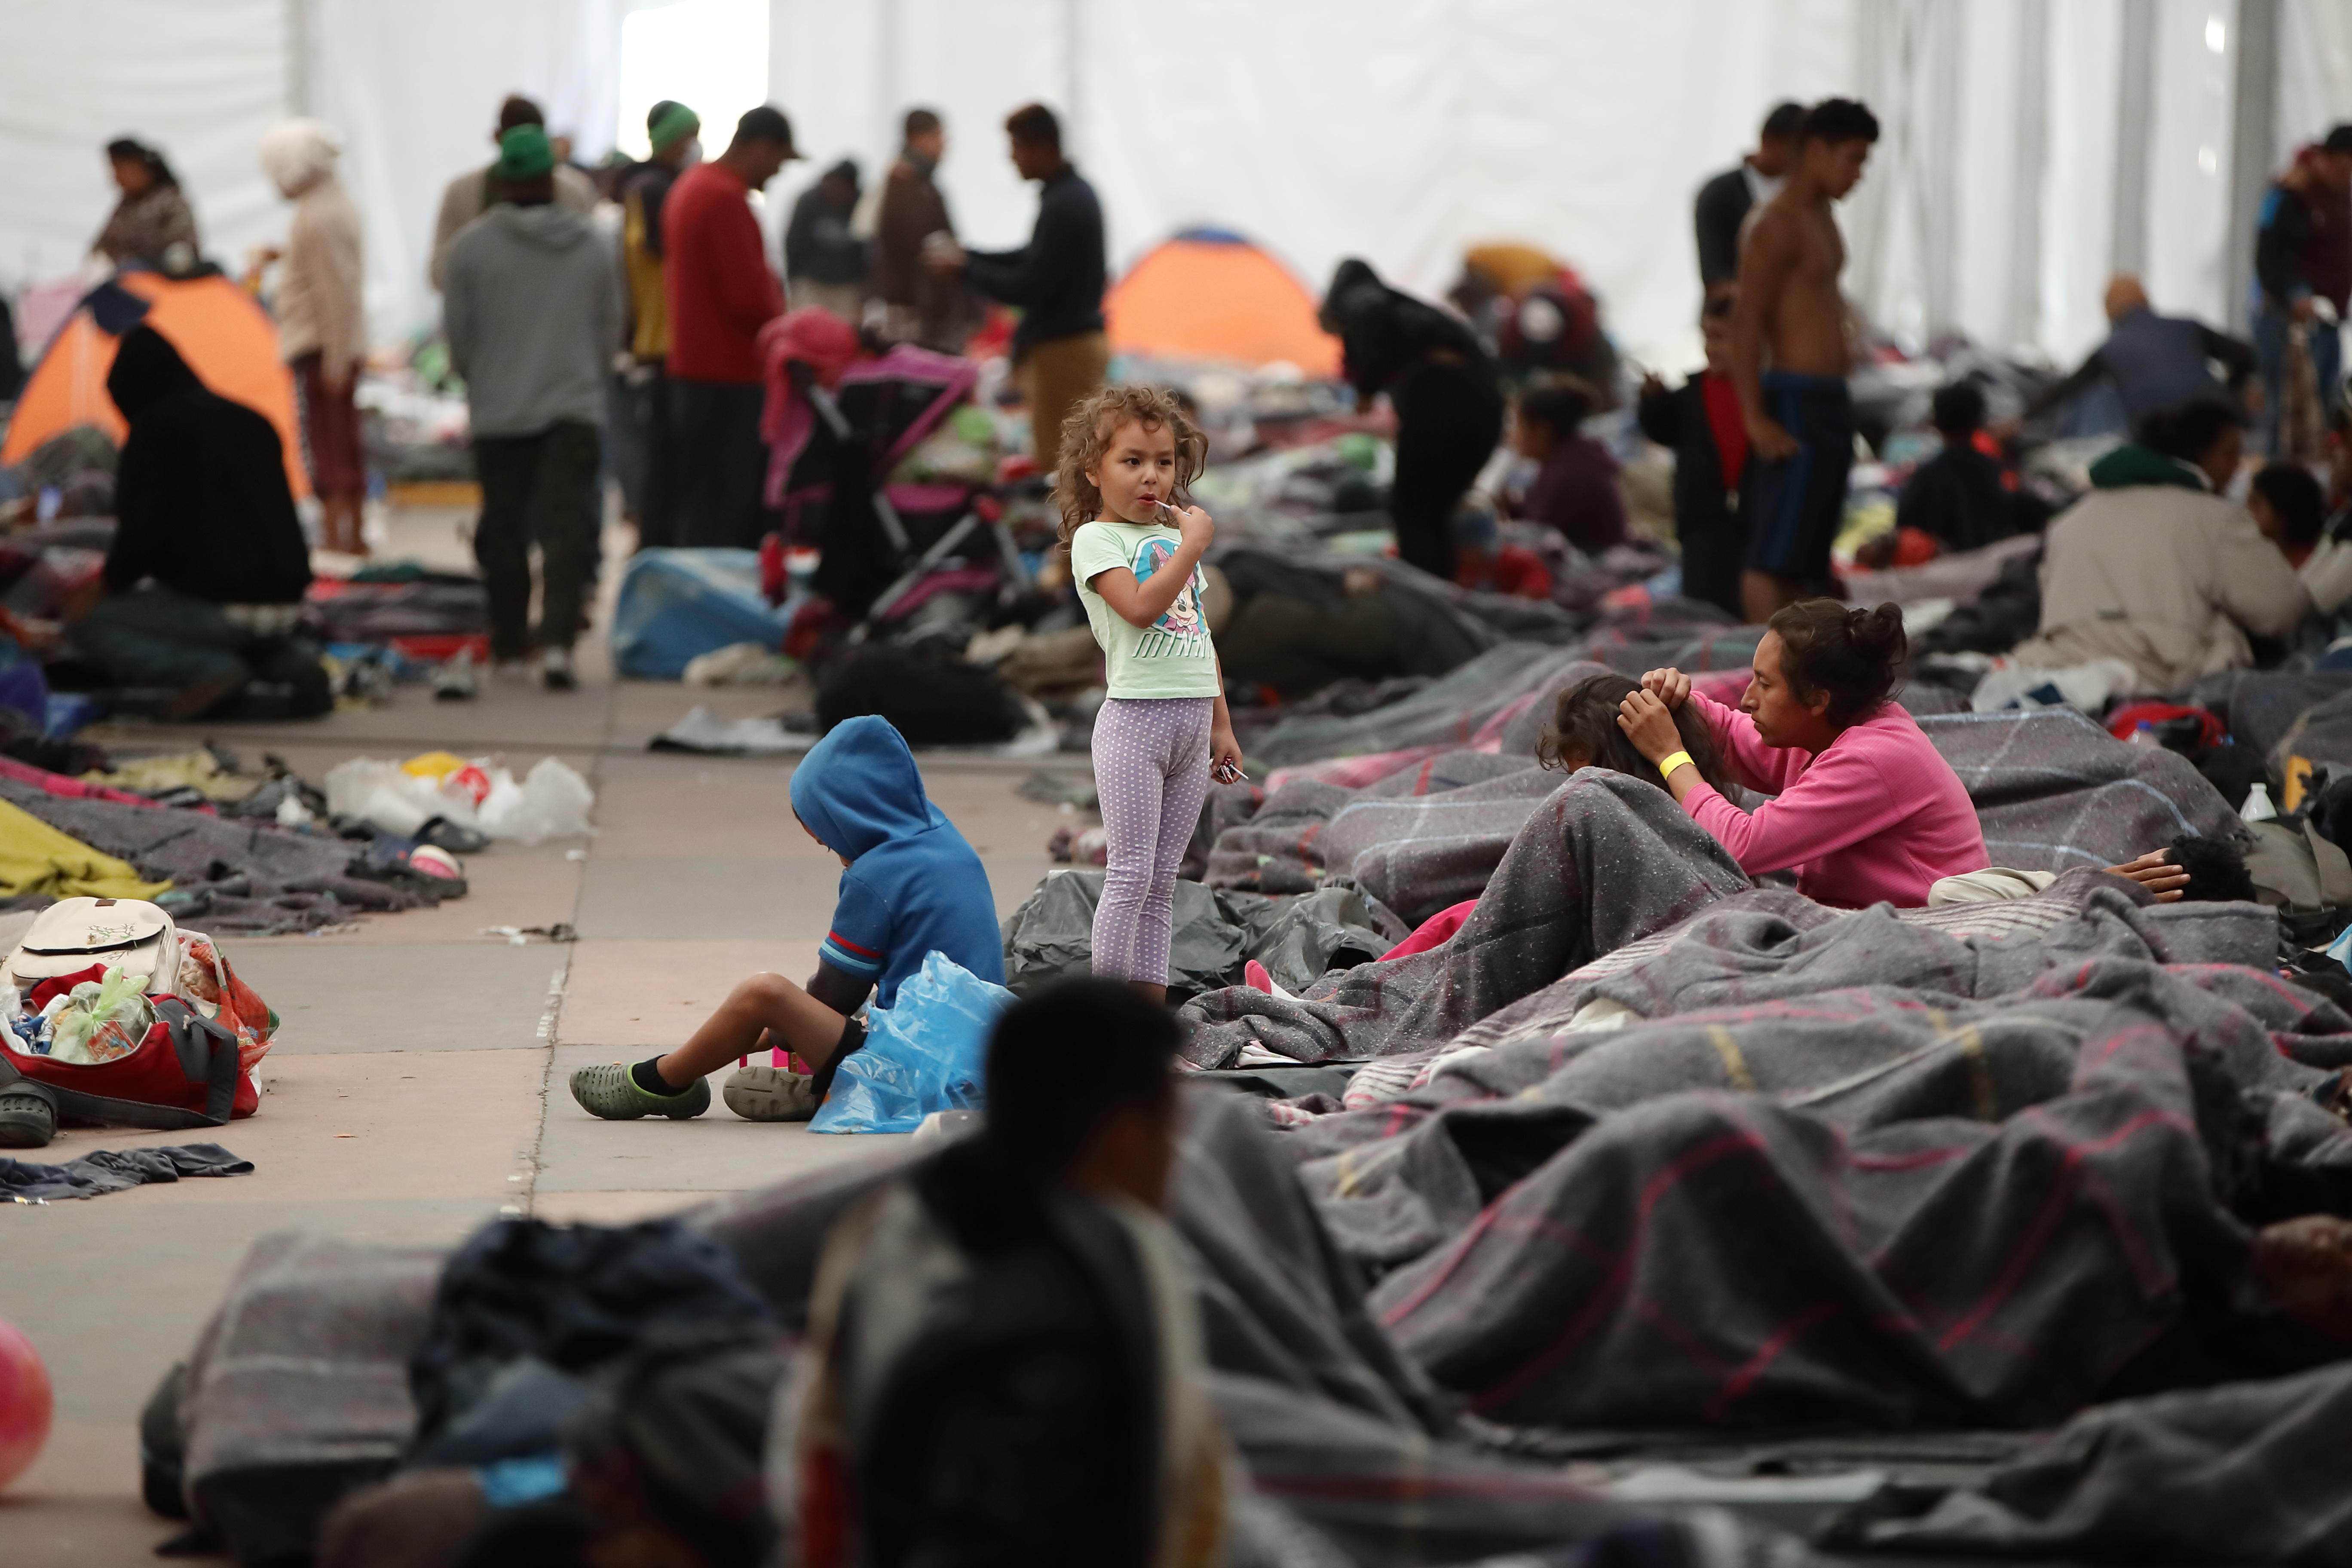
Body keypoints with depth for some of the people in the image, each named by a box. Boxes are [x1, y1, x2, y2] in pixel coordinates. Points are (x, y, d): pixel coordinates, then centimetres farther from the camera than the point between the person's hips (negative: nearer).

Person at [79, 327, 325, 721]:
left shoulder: (154, 428, -4)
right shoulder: (252, 422, 17)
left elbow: (139, 533, -11)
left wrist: (115, 587, 10)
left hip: (215, 603, -7)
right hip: (286, 602, 7)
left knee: (94, 629, 10)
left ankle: (213, 671, -10)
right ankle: (292, 662, 6)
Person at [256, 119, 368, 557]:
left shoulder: (319, 217, -20)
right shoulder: (338, 200, 11)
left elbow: (336, 291, -22)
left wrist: (335, 360, -21)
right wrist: (285, 257, 17)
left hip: (321, 346, -10)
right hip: (345, 343, 10)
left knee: (327, 443, -8)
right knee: (346, 442, 15)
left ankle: (332, 533, -8)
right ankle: (354, 536, 21)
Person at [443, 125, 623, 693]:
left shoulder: (474, 245, -7)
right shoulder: (590, 245, 1)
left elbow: (458, 334, 0)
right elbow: (610, 330, 9)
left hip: (499, 412, 0)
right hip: (574, 409, 0)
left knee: (504, 530, 10)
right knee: (567, 529, -5)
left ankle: (509, 647, 17)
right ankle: (557, 641, -20)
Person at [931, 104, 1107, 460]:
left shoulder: (1062, 206, -21)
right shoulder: (1077, 192, 11)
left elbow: (1030, 288, -21)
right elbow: (1037, 259, 21)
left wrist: (966, 266, -9)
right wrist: (969, 255, 13)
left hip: (1061, 350, -10)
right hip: (1081, 340, 10)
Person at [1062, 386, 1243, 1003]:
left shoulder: (1177, 539, 19)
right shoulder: (1096, 539, -4)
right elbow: (1139, 607, -21)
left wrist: (1222, 726, 21)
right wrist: (1194, 543, -15)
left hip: (1192, 720, 7)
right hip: (1135, 719, -7)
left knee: (1161, 882, 7)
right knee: (1130, 874, -9)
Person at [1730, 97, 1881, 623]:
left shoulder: (1821, 215, 16)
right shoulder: (1777, 225, -13)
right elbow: (1745, 324, -18)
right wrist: (1755, 419, -22)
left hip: (1830, 401, 10)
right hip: (1797, 401, -10)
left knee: (1806, 560, 11)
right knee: (1774, 557, -10)